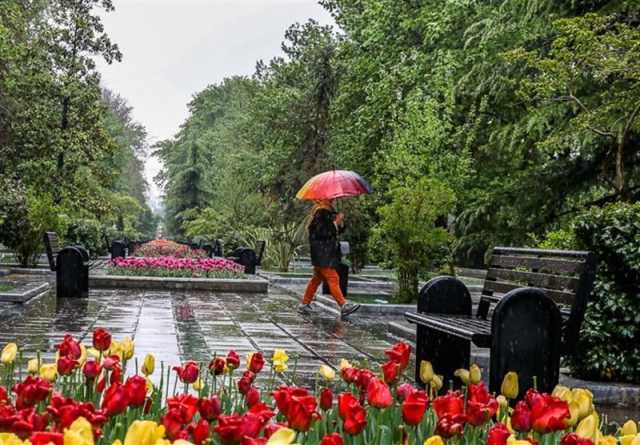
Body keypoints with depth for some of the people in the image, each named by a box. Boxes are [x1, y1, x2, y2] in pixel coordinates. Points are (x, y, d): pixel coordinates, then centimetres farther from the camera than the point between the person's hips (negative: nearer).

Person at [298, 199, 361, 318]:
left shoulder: (328, 211, 17)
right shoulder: (320, 212, -14)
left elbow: (337, 230, 20)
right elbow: (321, 232, -22)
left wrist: (341, 222, 0)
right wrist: (335, 223, -19)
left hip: (327, 253, 10)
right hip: (322, 254, -10)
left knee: (317, 279, 14)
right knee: (333, 279, -12)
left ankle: (305, 304, 20)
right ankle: (343, 306, -15)